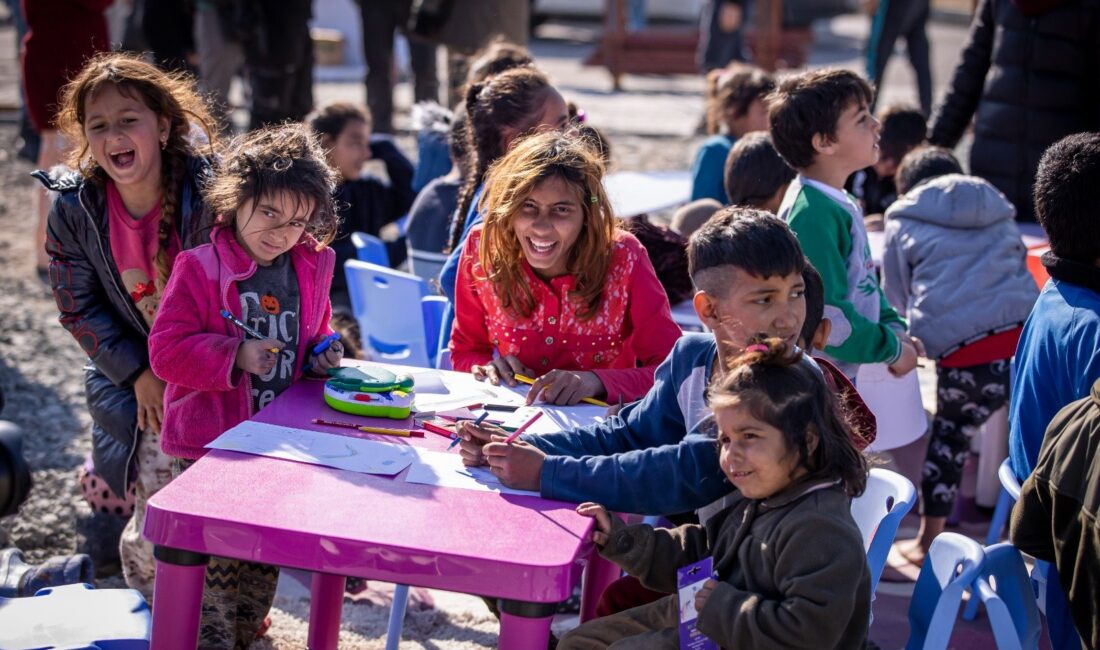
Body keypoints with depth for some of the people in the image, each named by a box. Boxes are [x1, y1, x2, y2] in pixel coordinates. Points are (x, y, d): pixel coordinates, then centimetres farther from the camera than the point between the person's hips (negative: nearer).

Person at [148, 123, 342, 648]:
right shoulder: (200, 268, -11)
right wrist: (235, 357, -23)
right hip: (209, 443, -5)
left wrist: (321, 355, 2)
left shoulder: (312, 270, 6)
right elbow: (167, 350, -14)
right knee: (214, 563, -3)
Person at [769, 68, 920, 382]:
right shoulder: (813, 214, -21)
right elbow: (826, 315, -25)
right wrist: (891, 349, -15)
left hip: (845, 375, 10)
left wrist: (893, 328, 4)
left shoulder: (843, 203, 11)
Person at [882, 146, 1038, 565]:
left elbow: (897, 300, 25)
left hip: (965, 356, -2)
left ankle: (929, 541, 28)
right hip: (1027, 339, 2)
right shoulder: (999, 213, 25)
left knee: (948, 436, 19)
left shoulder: (903, 223, 16)